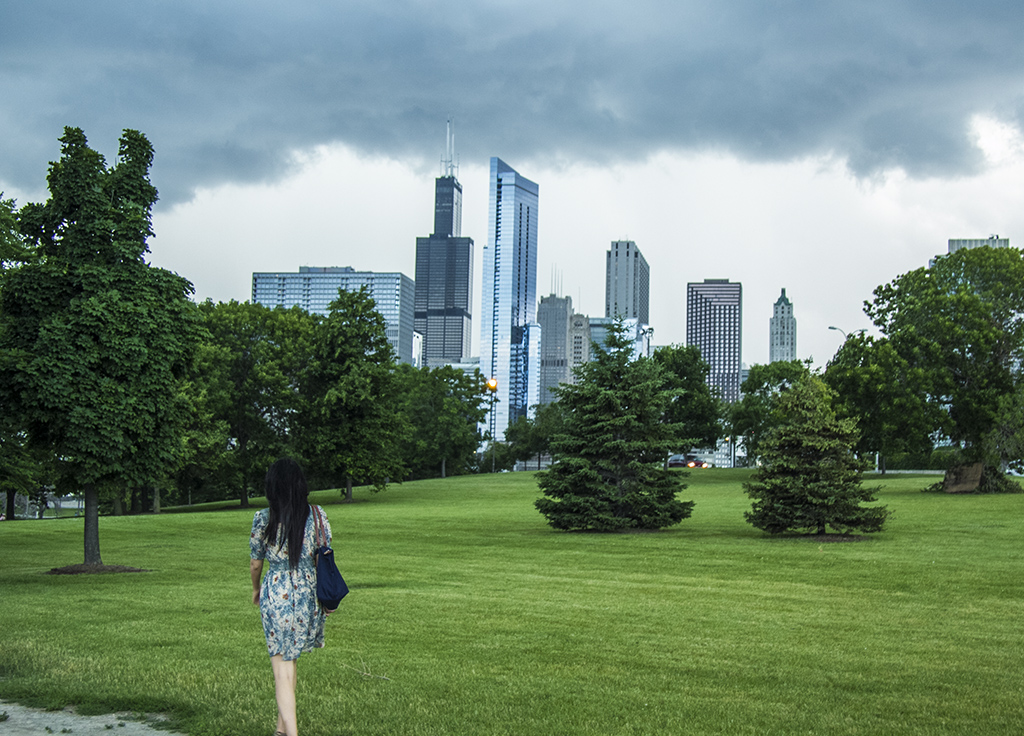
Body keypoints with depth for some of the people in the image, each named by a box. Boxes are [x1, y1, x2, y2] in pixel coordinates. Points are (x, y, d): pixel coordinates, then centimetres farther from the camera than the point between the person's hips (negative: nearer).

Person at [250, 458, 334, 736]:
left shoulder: (263, 519, -9)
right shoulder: (317, 515, -5)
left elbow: (255, 563, 1)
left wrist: (256, 589, 20)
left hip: (276, 593, -3)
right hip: (309, 592, 3)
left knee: (282, 666, 5)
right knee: (290, 657, 22)